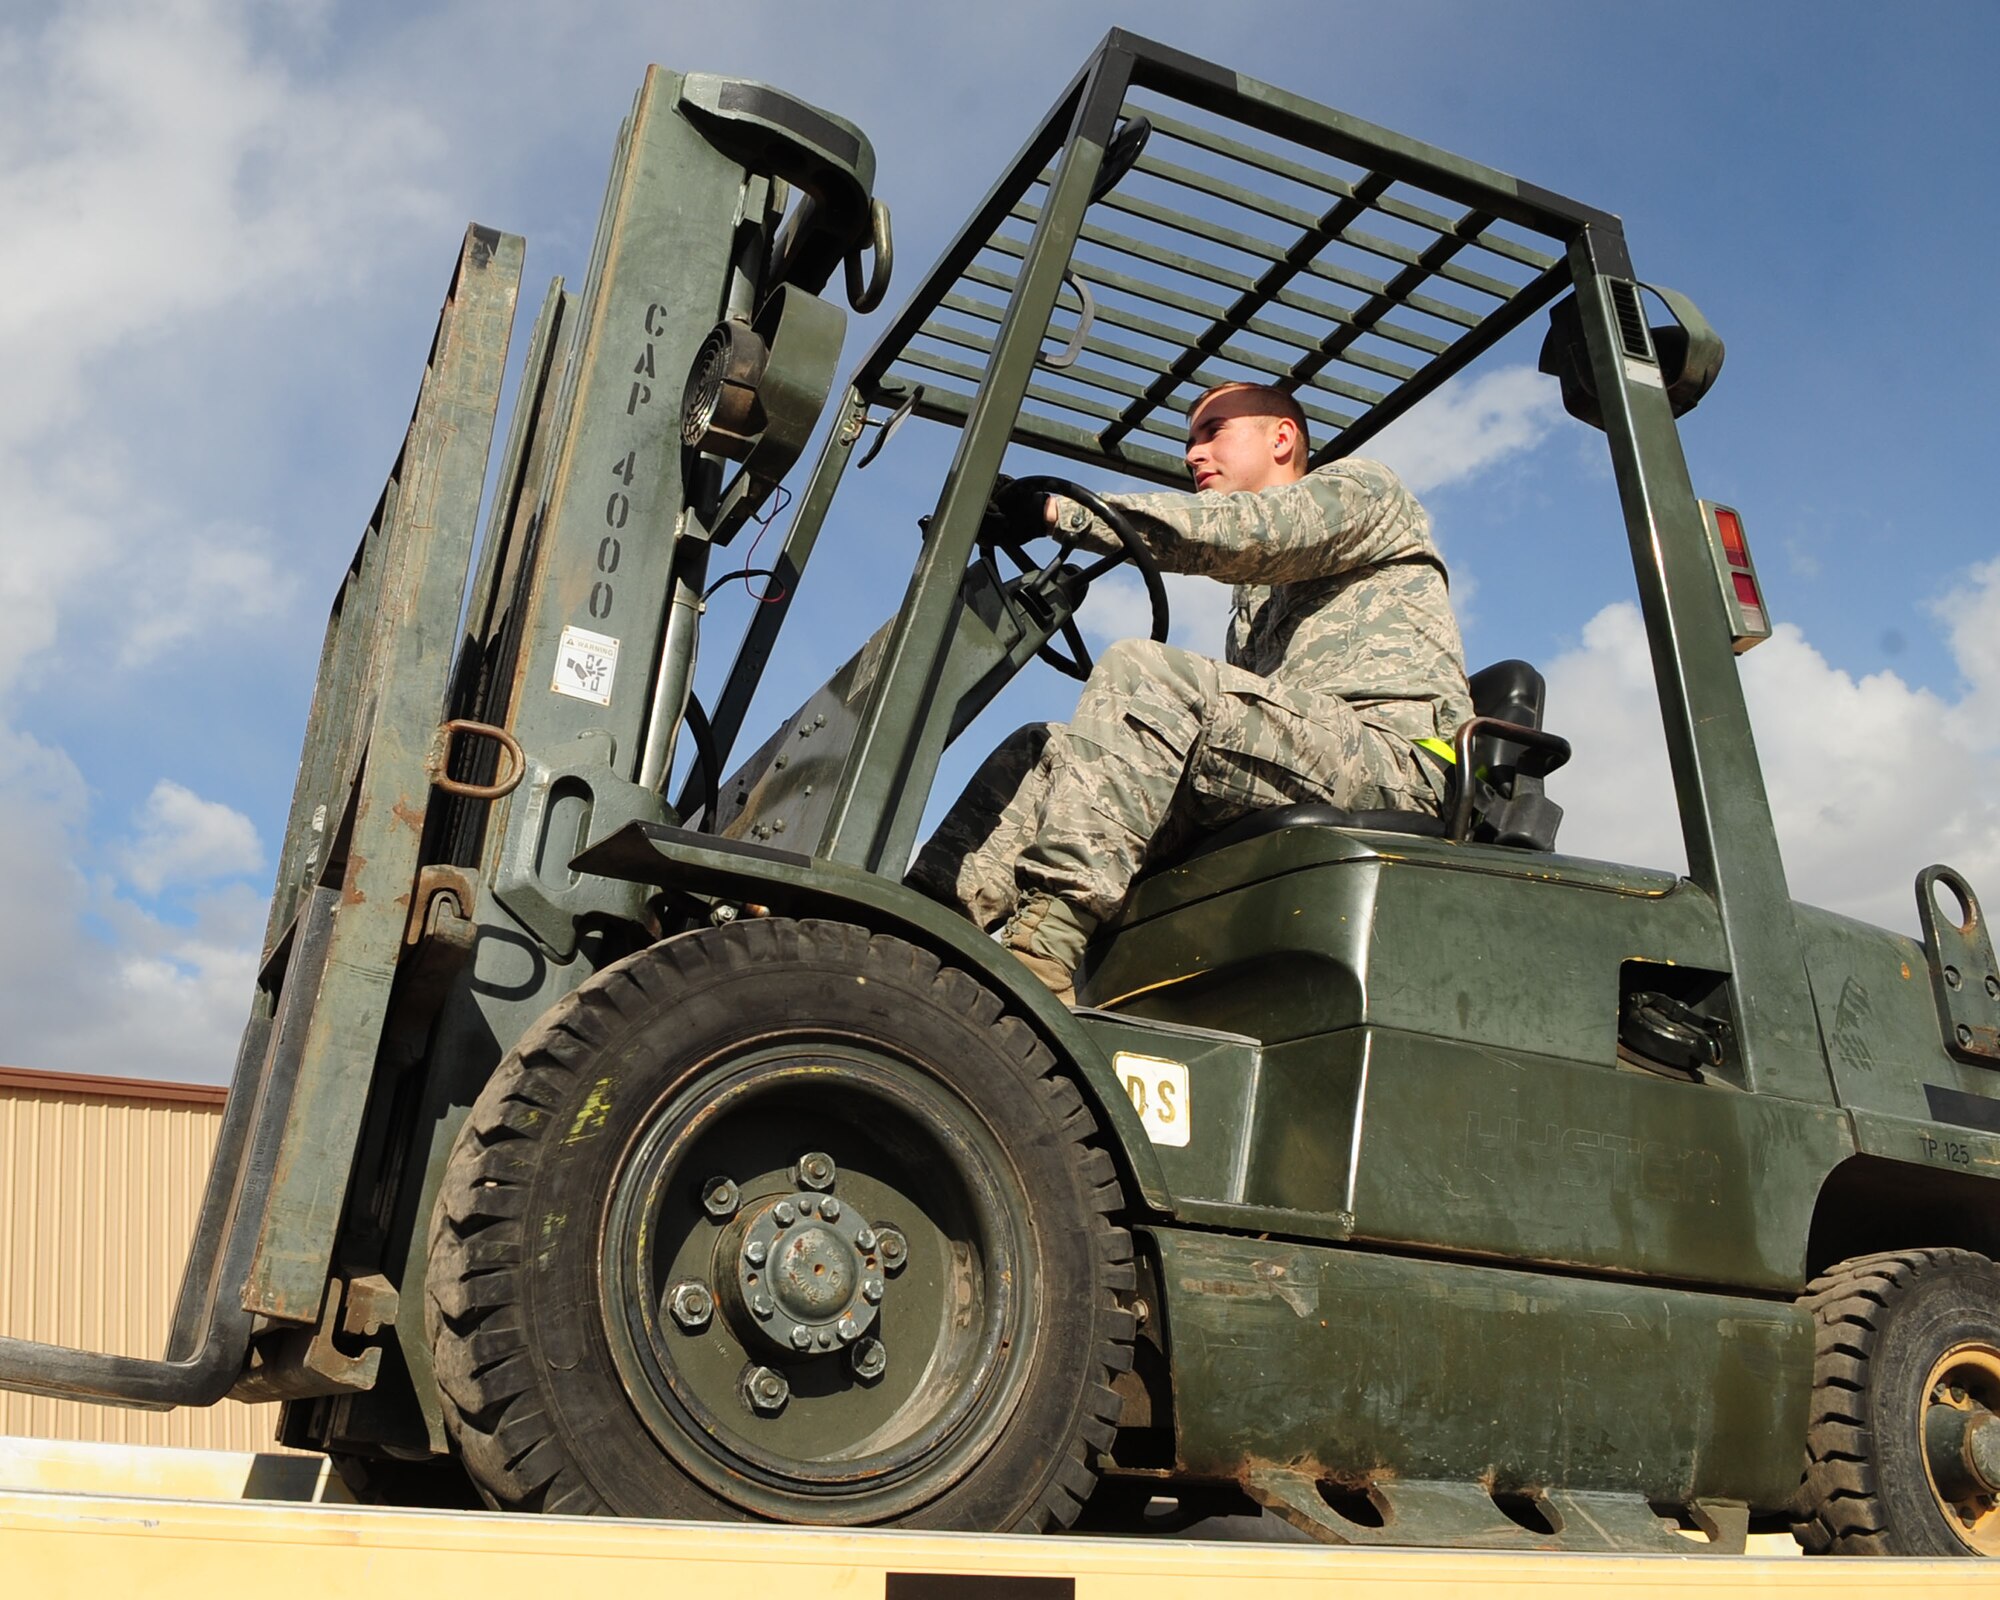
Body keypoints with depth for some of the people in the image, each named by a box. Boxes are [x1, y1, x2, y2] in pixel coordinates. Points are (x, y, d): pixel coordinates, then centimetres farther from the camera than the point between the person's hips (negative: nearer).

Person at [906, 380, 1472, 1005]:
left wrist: (1066, 510, -9)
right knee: (1039, 750, -3)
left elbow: (1236, 531, -8)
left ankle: (1040, 956, -37)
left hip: (1391, 754, -7)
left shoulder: (1362, 486, 15)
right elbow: (1234, 718, 21)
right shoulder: (1257, 597, 37)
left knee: (1140, 670, -26)